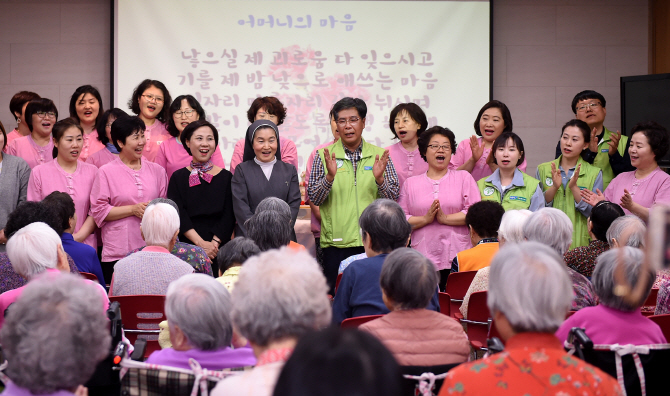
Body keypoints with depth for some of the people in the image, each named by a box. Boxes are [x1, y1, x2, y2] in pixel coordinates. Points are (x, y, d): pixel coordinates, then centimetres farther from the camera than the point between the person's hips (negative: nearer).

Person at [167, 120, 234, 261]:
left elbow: (229, 216, 1)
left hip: (219, 249, 0)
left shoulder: (226, 177, 8)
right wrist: (201, 243, -15)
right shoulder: (178, 178, 7)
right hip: (186, 248, 0)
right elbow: (178, 215, -3)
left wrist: (214, 243, -14)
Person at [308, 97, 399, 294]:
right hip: (336, 242, -1)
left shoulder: (379, 156, 8)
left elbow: (393, 197, 5)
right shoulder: (324, 156, 5)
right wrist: (329, 177, -18)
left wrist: (379, 179, -14)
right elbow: (314, 198, 0)